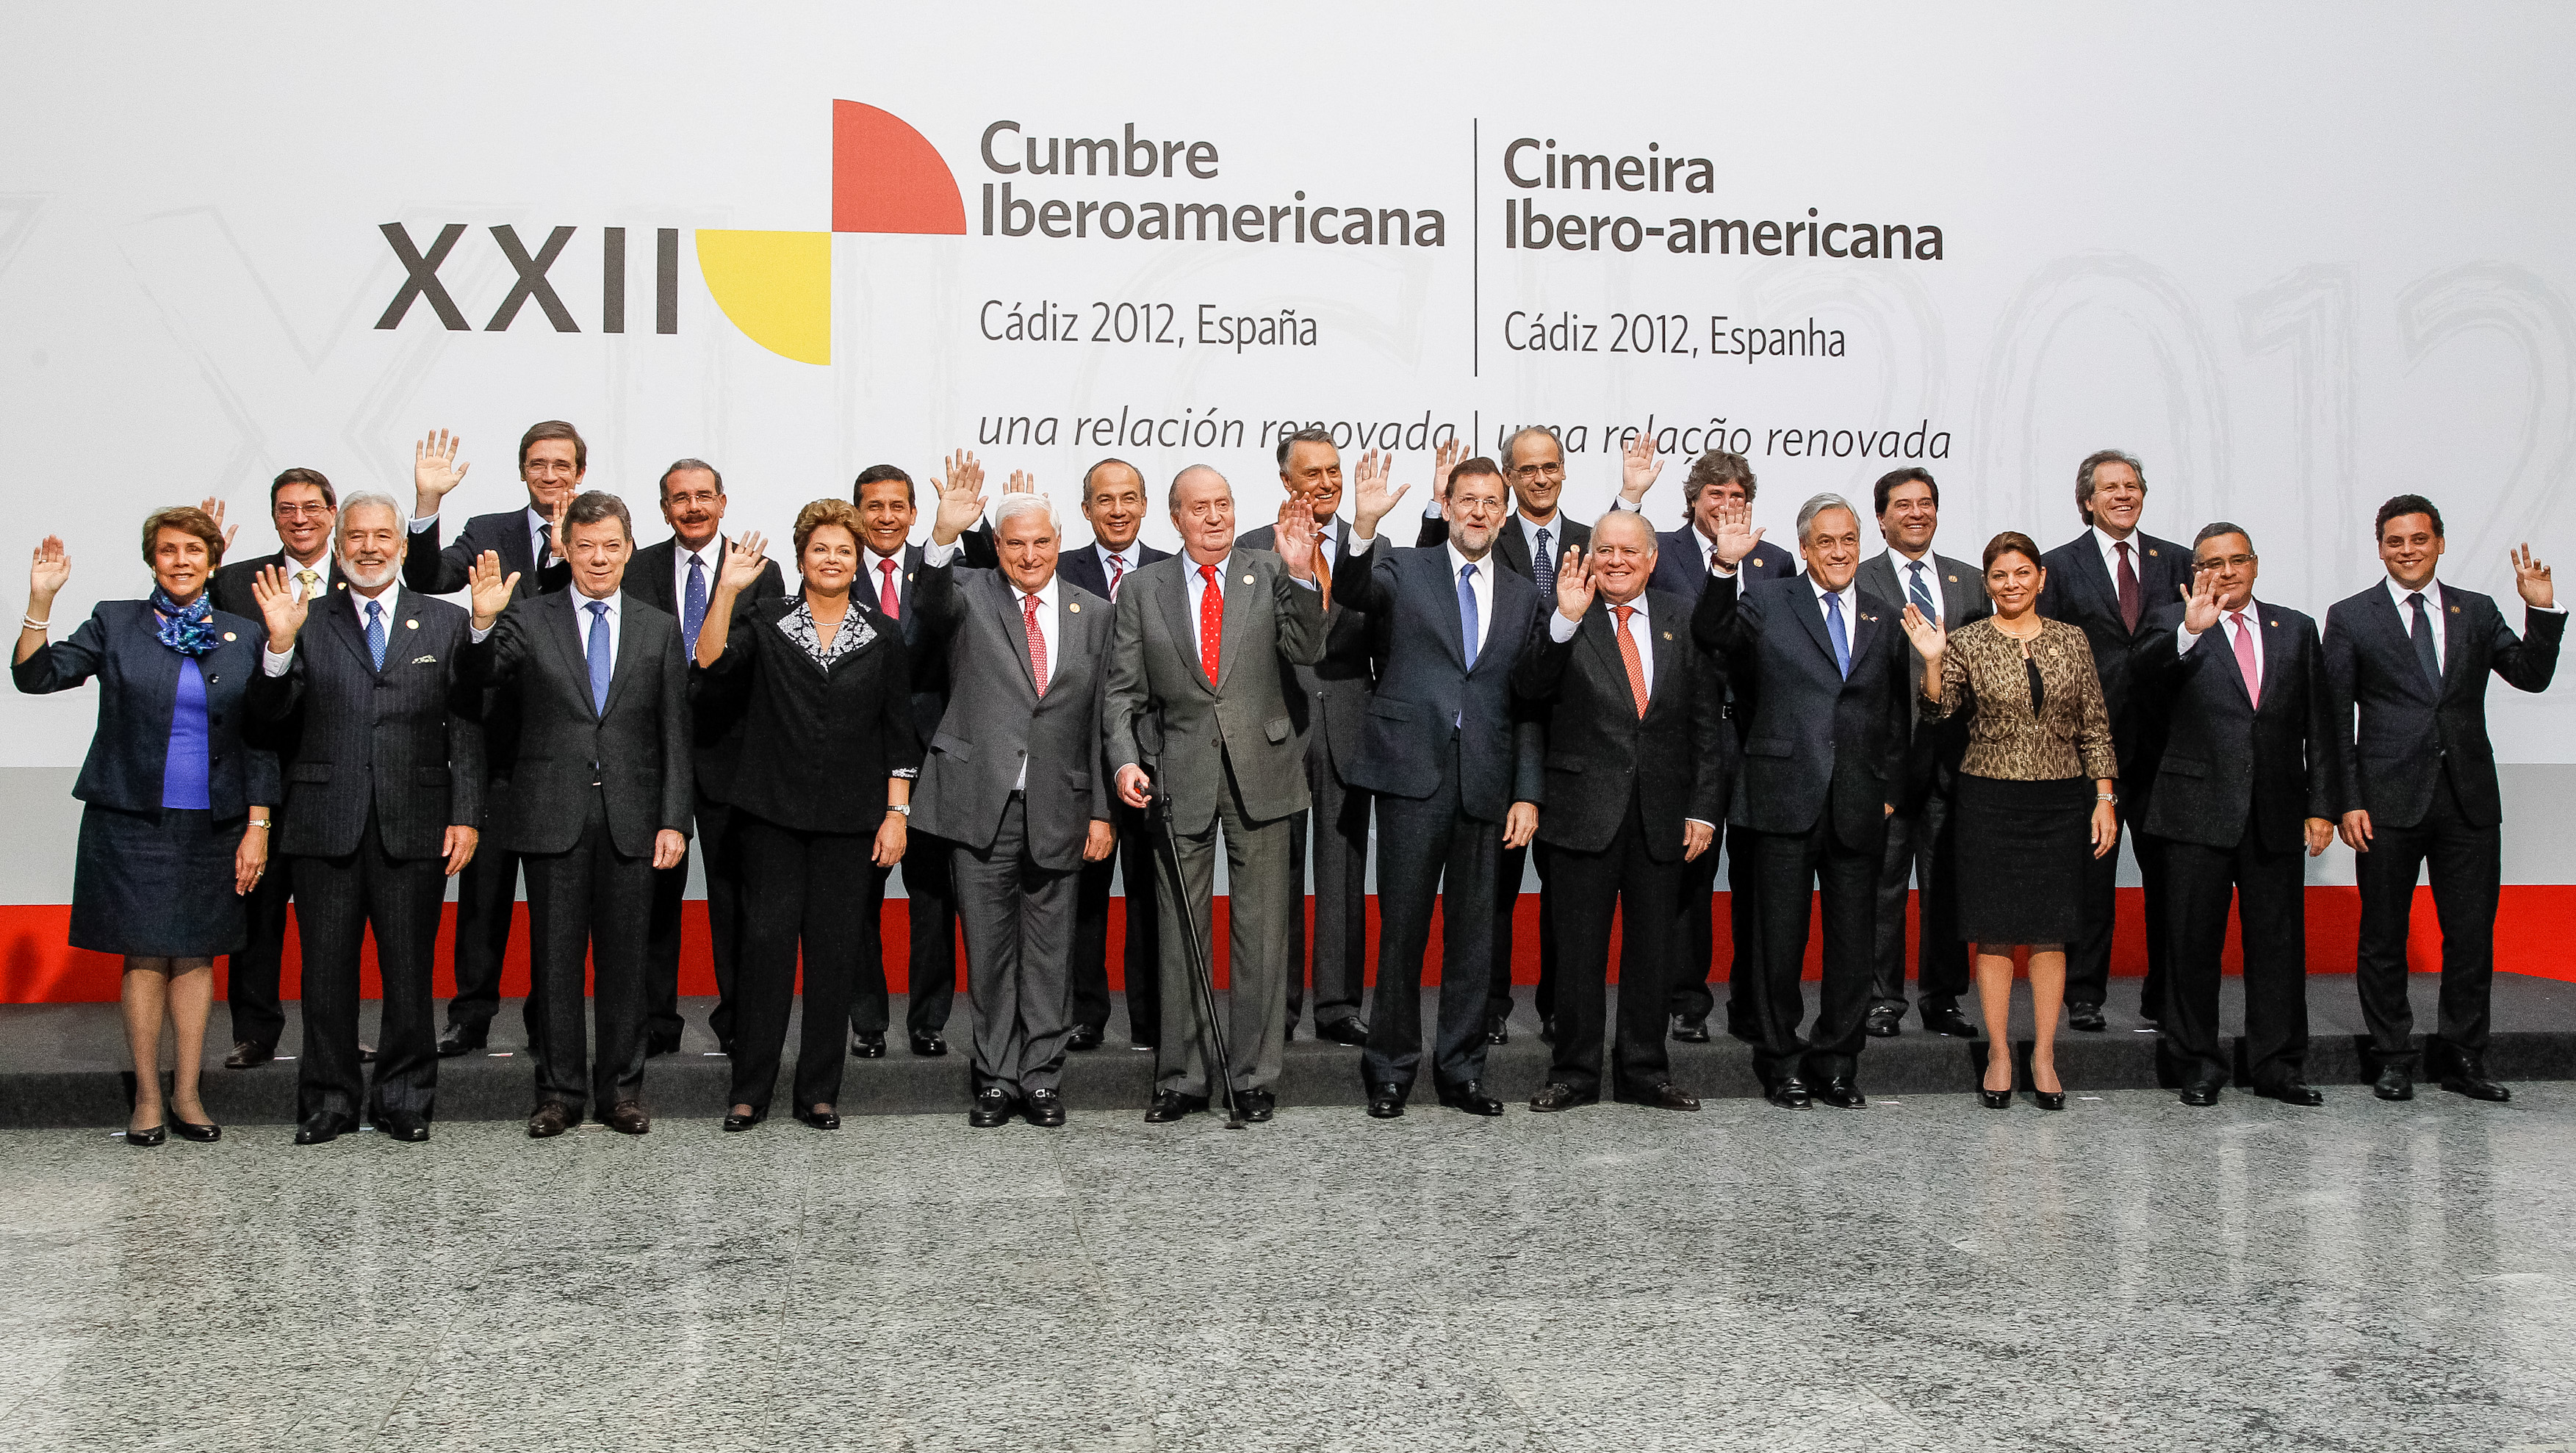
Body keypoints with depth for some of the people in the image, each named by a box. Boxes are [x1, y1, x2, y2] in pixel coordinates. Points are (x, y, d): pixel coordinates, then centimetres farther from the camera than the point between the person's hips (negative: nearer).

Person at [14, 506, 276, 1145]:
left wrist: (257, 827, 0)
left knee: (196, 955, 7)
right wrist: (40, 600, -15)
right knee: (145, 957, 1)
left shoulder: (245, 636, 6)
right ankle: (147, 1098, 11)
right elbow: (36, 676, -3)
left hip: (213, 826, 1)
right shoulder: (114, 623, 4)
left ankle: (186, 1094, 15)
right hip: (132, 821, -1)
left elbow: (260, 740, 5)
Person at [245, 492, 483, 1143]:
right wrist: (280, 642, -18)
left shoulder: (446, 623, 9)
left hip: (415, 825, 0)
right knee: (326, 969, 6)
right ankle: (328, 1101, 18)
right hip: (325, 823, 0)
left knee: (409, 970, 4)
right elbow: (271, 713, -2)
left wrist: (466, 815, -2)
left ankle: (405, 1099, 16)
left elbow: (467, 728, 5)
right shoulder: (308, 621, 8)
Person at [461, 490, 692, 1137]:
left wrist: (674, 820, 0)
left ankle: (621, 1089, 17)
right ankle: (560, 1092, 15)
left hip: (630, 818, 1)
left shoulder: (659, 629, 9)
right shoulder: (528, 618, 4)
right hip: (552, 815, -1)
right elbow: (480, 677, -14)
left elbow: (674, 735, 7)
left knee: (624, 959, 7)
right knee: (555, 958, 4)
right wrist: (483, 622, -32)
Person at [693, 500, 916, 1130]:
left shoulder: (883, 635, 7)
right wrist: (727, 589, -19)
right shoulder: (766, 619, 5)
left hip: (850, 818, 1)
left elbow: (898, 734, 7)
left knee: (835, 948, 3)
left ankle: (819, 1091, 13)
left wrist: (897, 813, 2)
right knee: (767, 941, -3)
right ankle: (750, 1090, 7)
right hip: (774, 811, -1)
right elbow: (711, 664, -12)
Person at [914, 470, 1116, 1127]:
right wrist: (944, 536, -41)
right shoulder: (968, 594, 3)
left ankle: (1041, 1075, 21)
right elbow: (931, 605, -23)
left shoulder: (1093, 612, 8)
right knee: (988, 948, 7)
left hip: (1058, 807, 1)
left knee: (1049, 949, 8)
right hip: (980, 801, -1)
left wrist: (1102, 811, 3)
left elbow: (1101, 718, 7)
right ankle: (997, 1078, 19)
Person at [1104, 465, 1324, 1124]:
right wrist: (1125, 760, -10)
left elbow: (1306, 650, -10)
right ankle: (1181, 1077, 18)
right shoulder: (1143, 588, 5)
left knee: (1262, 929, 5)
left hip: (1260, 773, 0)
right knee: (1180, 933, 8)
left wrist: (1301, 574, -23)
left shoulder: (1269, 575, 4)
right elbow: (1123, 690, 5)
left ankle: (1253, 1075, 16)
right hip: (1178, 778, 1)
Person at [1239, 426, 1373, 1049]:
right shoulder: (1252, 549, 4)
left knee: (1344, 873, 5)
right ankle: (1277, 1007, 13)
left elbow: (1386, 642, 8)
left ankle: (1339, 1006, 12)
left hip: (1350, 729, 1)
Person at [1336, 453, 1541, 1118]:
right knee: (1402, 929, 1)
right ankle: (1390, 1070, 14)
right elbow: (1353, 592, -17)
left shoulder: (1524, 596, 14)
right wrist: (1365, 526, -35)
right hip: (1414, 772, -3)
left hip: (1487, 781, 3)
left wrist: (1526, 794, 4)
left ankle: (1460, 1071, 20)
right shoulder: (1403, 570, 6)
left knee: (1473, 933, 8)